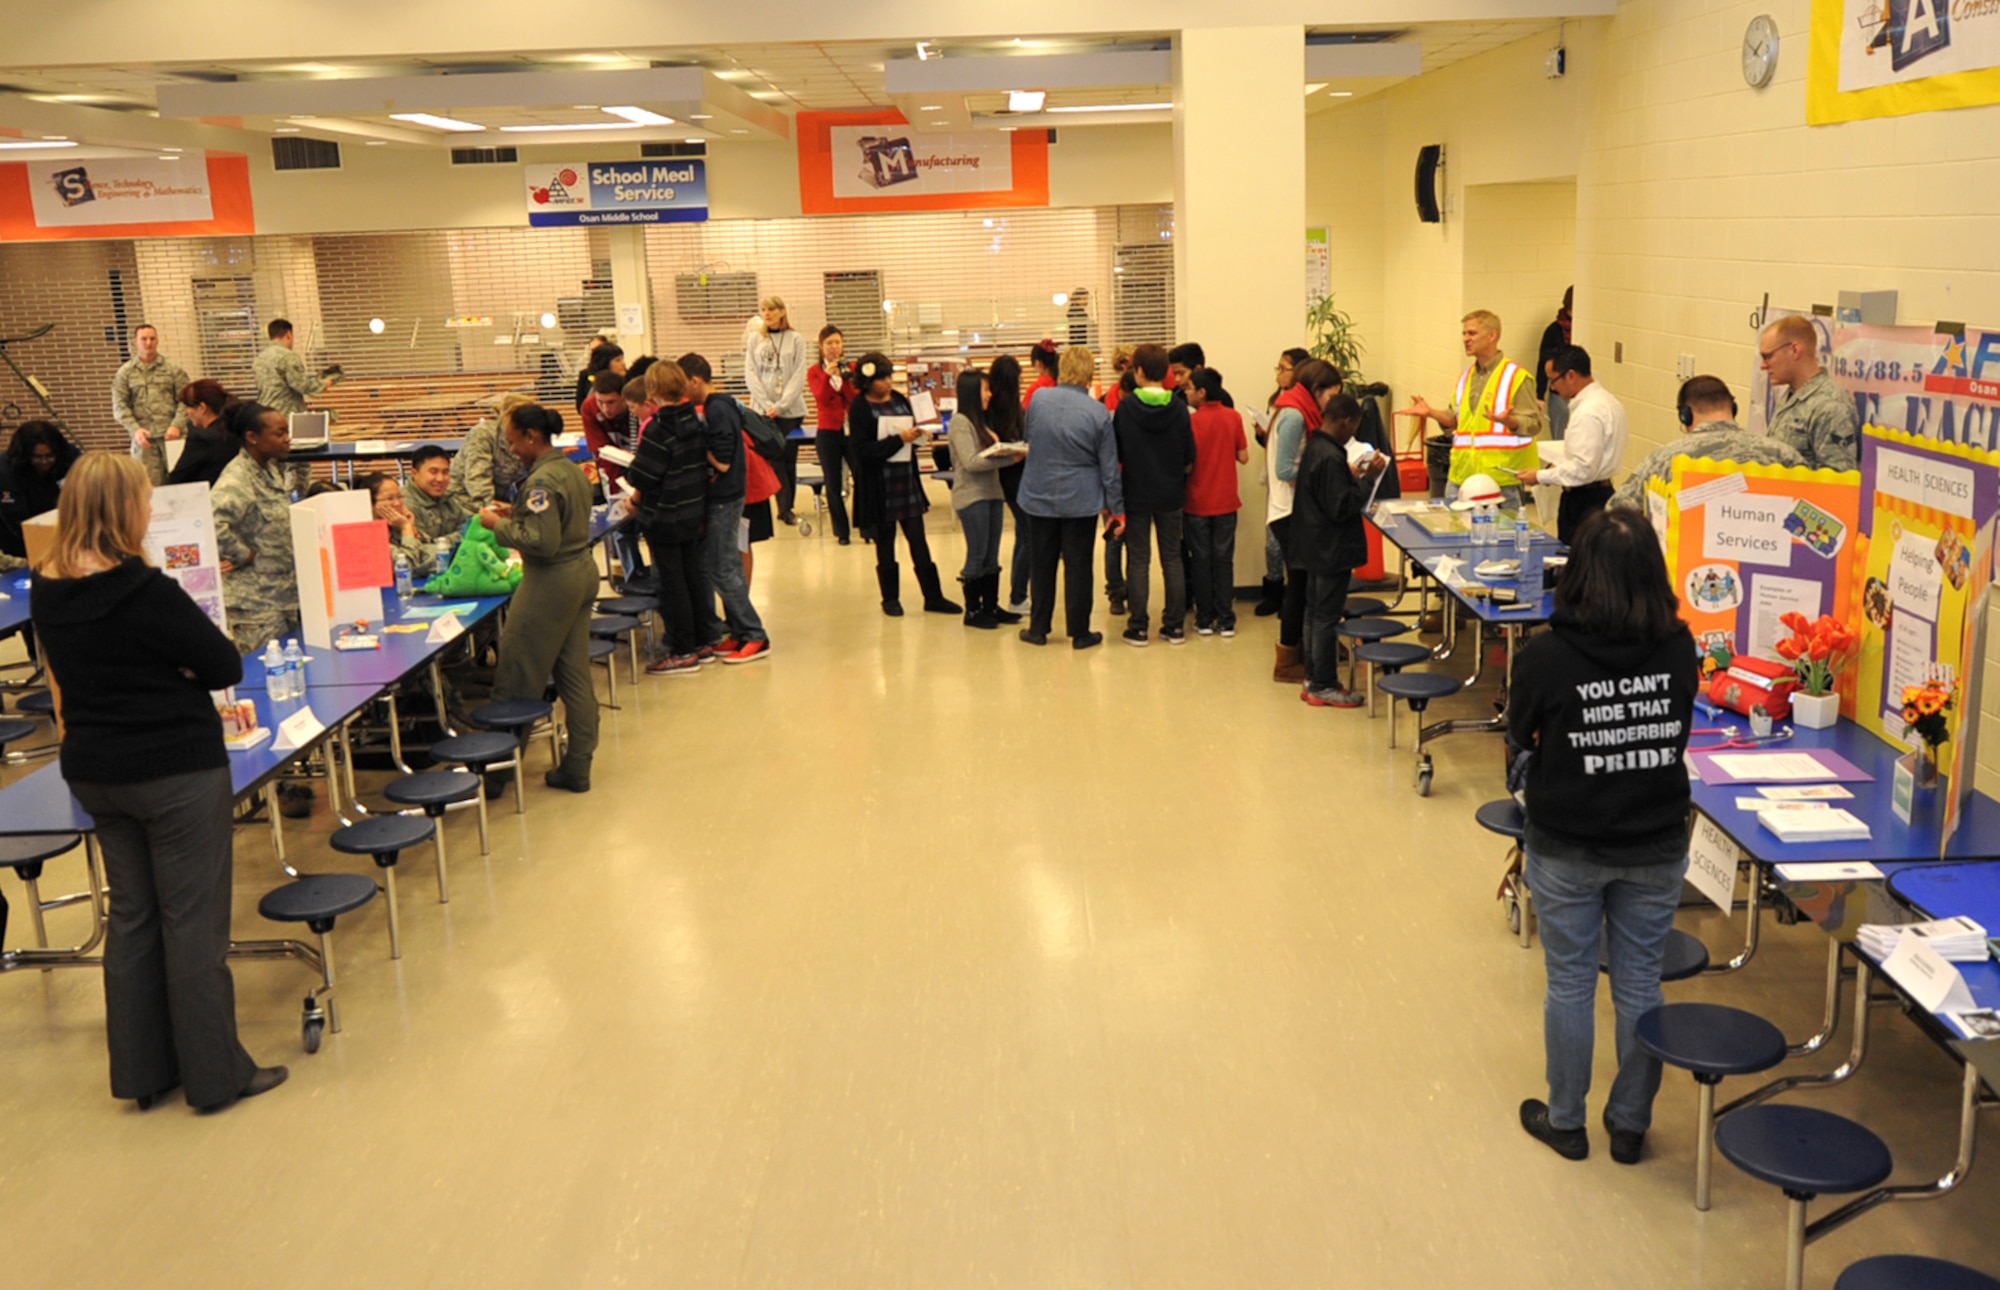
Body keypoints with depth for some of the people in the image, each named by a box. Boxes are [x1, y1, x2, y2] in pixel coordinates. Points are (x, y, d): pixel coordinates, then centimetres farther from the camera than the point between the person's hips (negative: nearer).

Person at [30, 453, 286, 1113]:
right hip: (176, 770, -7)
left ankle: (142, 1070, 25)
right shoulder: (146, 592, -22)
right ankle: (215, 1073, 12)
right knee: (192, 920, 3)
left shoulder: (46, 592, 1)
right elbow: (226, 667, -16)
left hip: (93, 772, 7)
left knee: (131, 915, 17)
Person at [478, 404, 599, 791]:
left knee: (517, 679, 1)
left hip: (551, 583, -10)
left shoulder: (541, 481, -19)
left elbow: (543, 542, -25)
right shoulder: (572, 469, 9)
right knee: (576, 674, 12)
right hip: (582, 572, 10)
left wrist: (499, 526, -14)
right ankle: (577, 767, 17)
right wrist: (515, 514, 12)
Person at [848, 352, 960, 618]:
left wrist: (915, 433, -1)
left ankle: (933, 597, 11)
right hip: (879, 486, -4)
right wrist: (899, 439, -22)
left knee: (918, 540, 6)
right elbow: (863, 451, -17)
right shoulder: (859, 409, -9)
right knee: (885, 543, 7)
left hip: (907, 479, 4)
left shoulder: (900, 400, 6)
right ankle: (890, 599, 19)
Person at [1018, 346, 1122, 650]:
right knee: (1078, 566, 5)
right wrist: (1117, 509, 1)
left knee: (1042, 564, 13)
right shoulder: (1098, 413, -12)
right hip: (1080, 500, -2)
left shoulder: (1039, 399, -7)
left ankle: (1038, 628, 21)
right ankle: (1079, 633, 11)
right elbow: (1109, 467, -7)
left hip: (1039, 496, 2)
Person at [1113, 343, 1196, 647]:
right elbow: (1189, 459, -1)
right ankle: (1175, 626, 13)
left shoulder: (1125, 408, -10)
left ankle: (1138, 627, 6)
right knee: (1172, 558, 10)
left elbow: (1116, 455, -4)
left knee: (1139, 560, 5)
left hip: (1136, 494, -2)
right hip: (1170, 495, 2)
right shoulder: (1179, 408, -7)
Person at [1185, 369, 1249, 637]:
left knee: (1202, 562, 7)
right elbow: (1243, 456, 0)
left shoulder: (1192, 420, -12)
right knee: (1224, 560, 8)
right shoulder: (1233, 417, -4)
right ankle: (1226, 620, 8)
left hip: (1198, 502, -2)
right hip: (1226, 501, 2)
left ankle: (1205, 620, 10)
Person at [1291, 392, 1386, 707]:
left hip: (1315, 548, 10)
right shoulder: (1331, 458, -23)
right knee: (1327, 616, -1)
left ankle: (1314, 679, 25)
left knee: (1315, 612, 16)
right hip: (1332, 550, -10)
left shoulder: (1314, 447, 7)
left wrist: (1352, 476, 13)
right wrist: (1367, 478, -20)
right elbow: (1342, 507, -24)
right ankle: (1323, 686, 7)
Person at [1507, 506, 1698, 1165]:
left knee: (1570, 983, 13)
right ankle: (1630, 1125, 30)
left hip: (1566, 849, -2)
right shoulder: (1678, 648, -12)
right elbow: (1679, 729, 4)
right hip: (1656, 845, 2)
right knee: (1640, 983, 16)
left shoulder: (1545, 657, -20)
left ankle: (1566, 1121, 29)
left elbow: (1519, 740, -5)